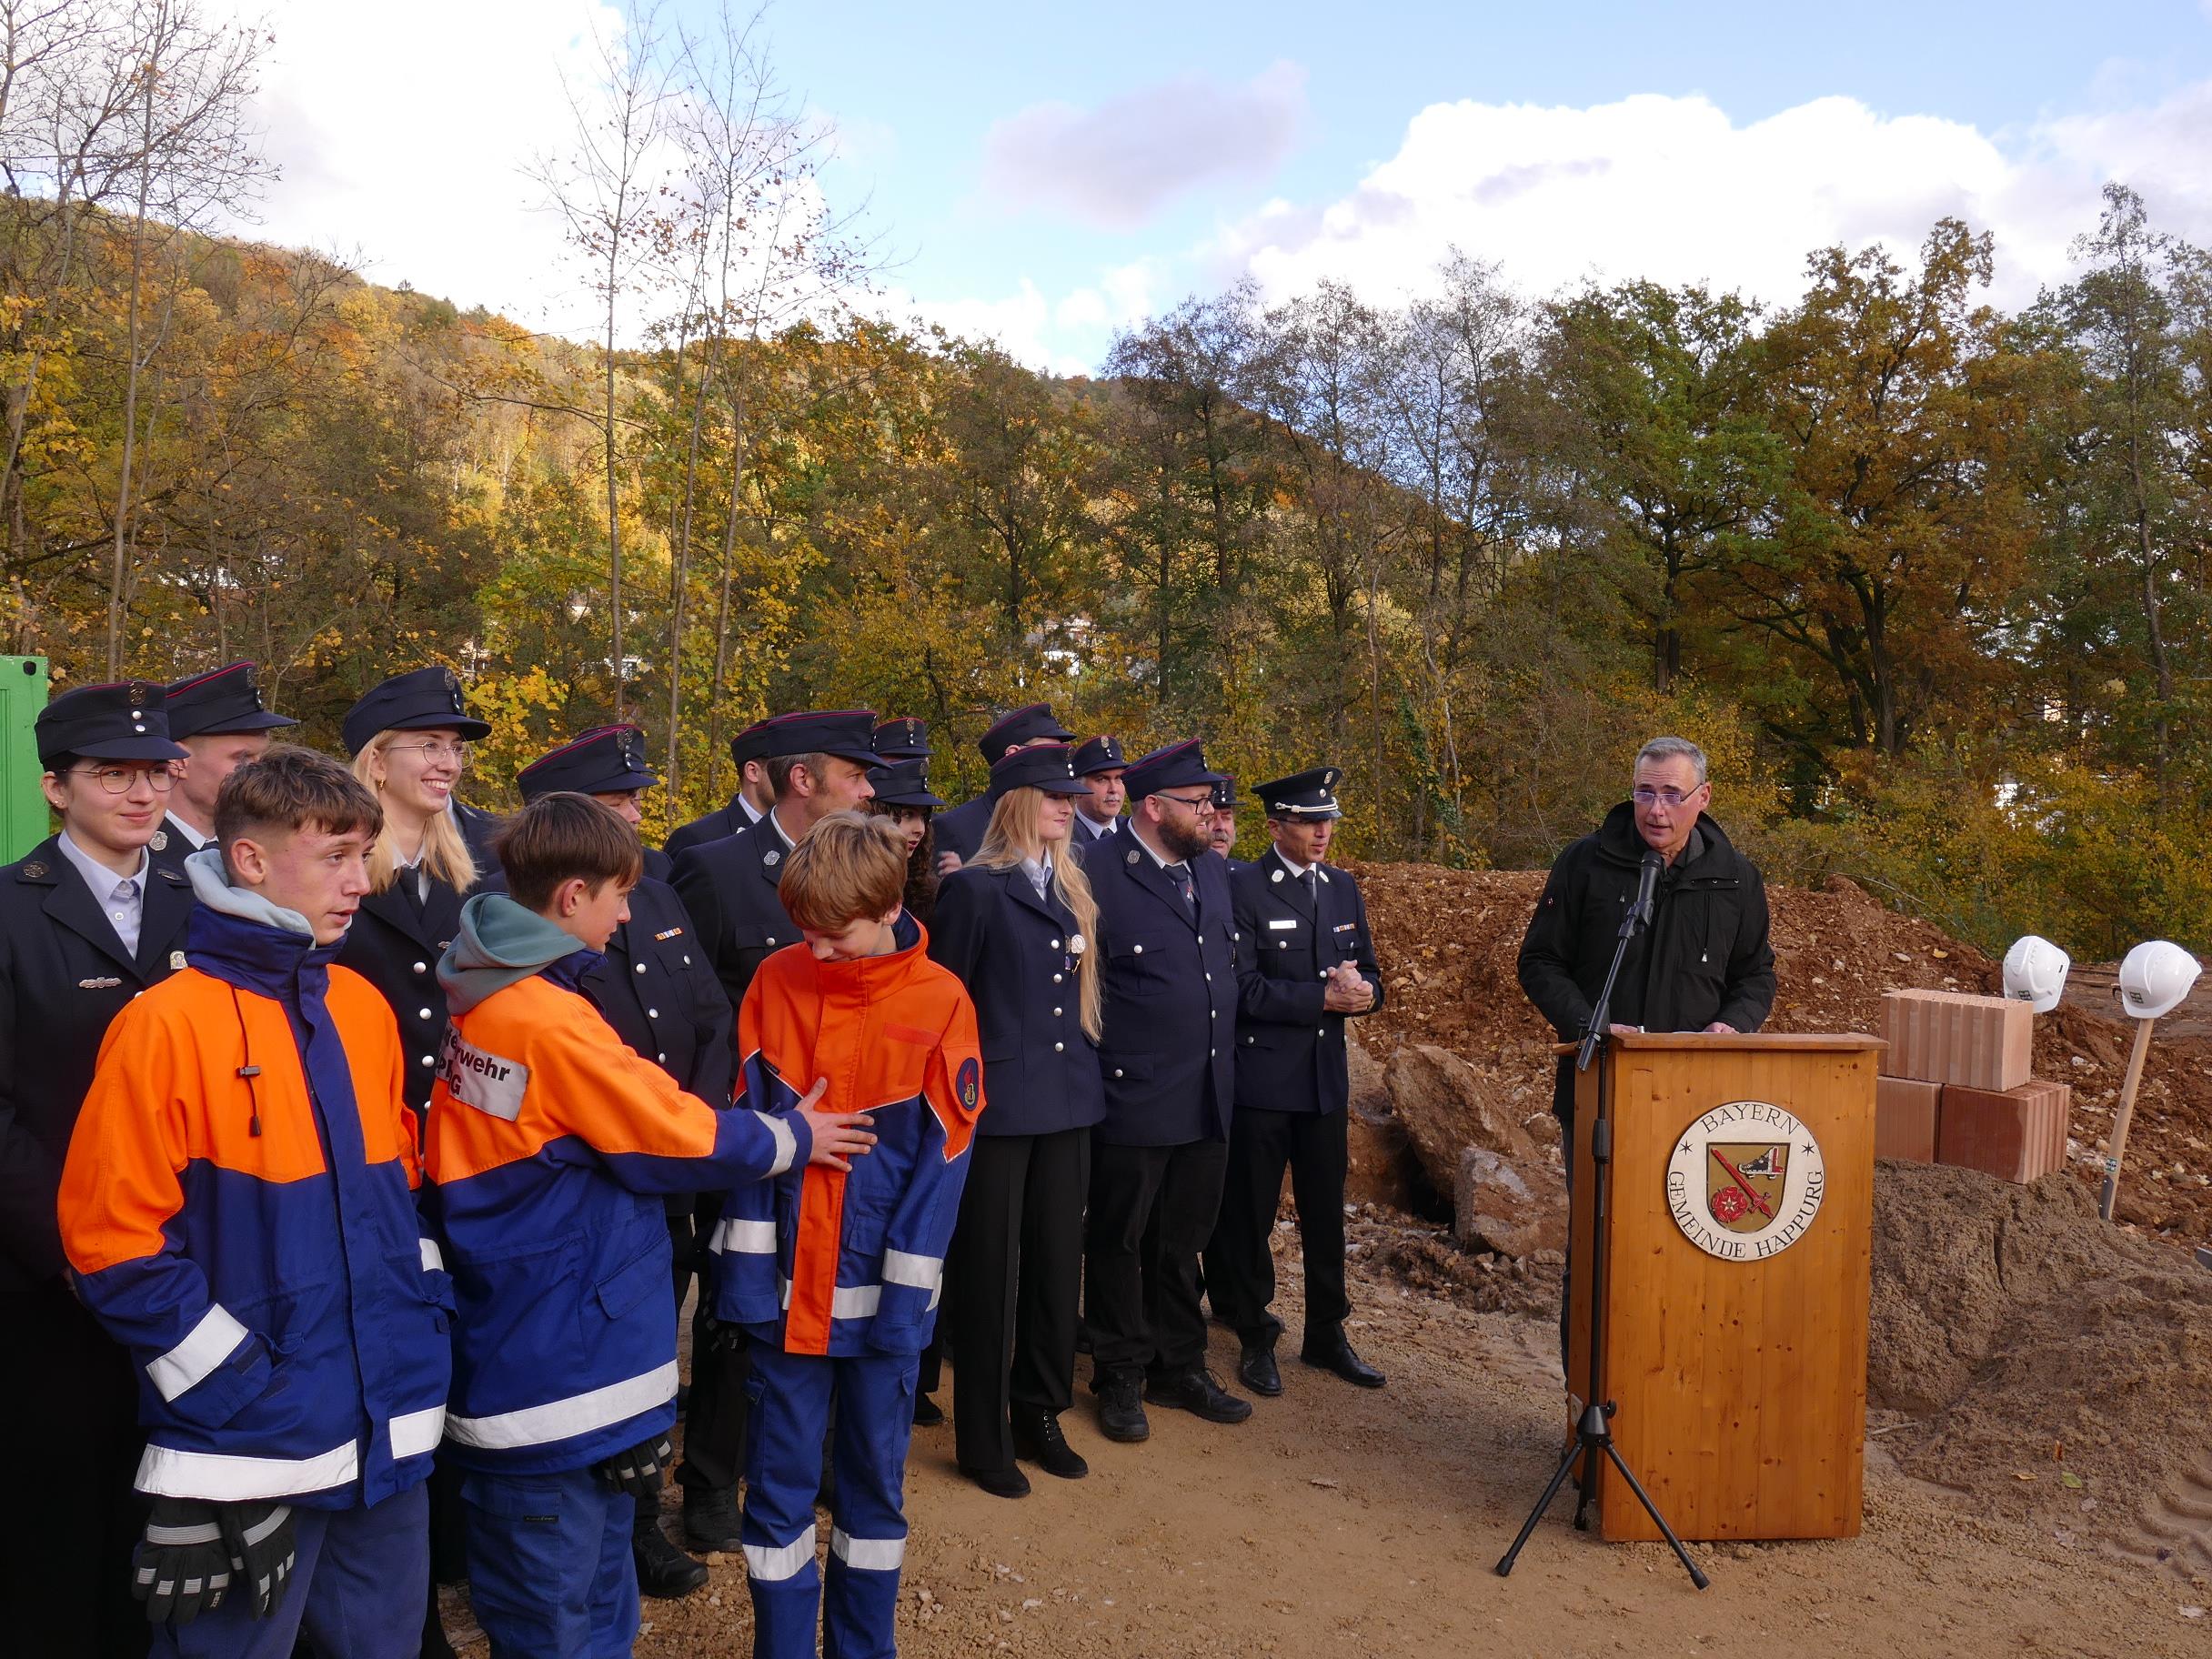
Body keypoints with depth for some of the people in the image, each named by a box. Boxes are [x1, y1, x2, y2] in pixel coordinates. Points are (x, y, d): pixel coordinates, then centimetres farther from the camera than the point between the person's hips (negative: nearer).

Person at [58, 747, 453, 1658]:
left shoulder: (363, 1009, 7)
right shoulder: (166, 1026, -13)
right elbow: (115, 1240, -13)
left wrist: (424, 1320, 7)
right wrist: (242, 1391, -13)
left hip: (388, 1431, 6)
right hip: (250, 1448, -6)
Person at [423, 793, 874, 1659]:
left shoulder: (486, 1003, 5)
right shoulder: (551, 1020, -22)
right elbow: (680, 1134, -13)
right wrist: (792, 1137, 2)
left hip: (518, 1352, 9)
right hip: (555, 1363, -9)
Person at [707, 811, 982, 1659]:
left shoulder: (940, 1003, -9)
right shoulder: (776, 983, -2)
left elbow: (942, 1157, -7)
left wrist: (906, 1293, -10)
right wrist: (747, 1266, -5)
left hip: (878, 1292, -1)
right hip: (786, 1285, 1)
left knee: (874, 1478, 14)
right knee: (779, 1482, 9)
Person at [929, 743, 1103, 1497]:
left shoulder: (1073, 890, 11)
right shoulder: (975, 887, -9)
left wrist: (1086, 1074, 11)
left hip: (1067, 1103, 6)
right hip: (996, 1104, -6)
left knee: (1057, 1264, 13)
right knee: (989, 1271, 5)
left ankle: (1040, 1416, 30)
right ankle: (983, 1439, 20)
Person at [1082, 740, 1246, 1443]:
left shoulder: (1213, 869, 9)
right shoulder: (1099, 875, -14)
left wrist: (1224, 1056, 15)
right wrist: (1101, 1062, -11)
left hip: (1209, 1097, 6)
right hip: (1134, 1098, -6)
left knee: (1182, 1239, 18)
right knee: (1120, 1242, 10)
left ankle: (1180, 1366, 33)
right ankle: (1120, 1378, 26)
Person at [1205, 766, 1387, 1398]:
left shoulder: (1344, 887, 10)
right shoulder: (1241, 888, -8)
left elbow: (1369, 976, 12)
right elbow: (1244, 987, -15)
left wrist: (1360, 990, -11)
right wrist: (1324, 997, -19)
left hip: (1326, 1077, 5)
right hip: (1261, 1079, -5)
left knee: (1326, 1214, 13)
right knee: (1250, 1215, 6)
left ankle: (1326, 1334, 27)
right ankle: (1255, 1338, 21)